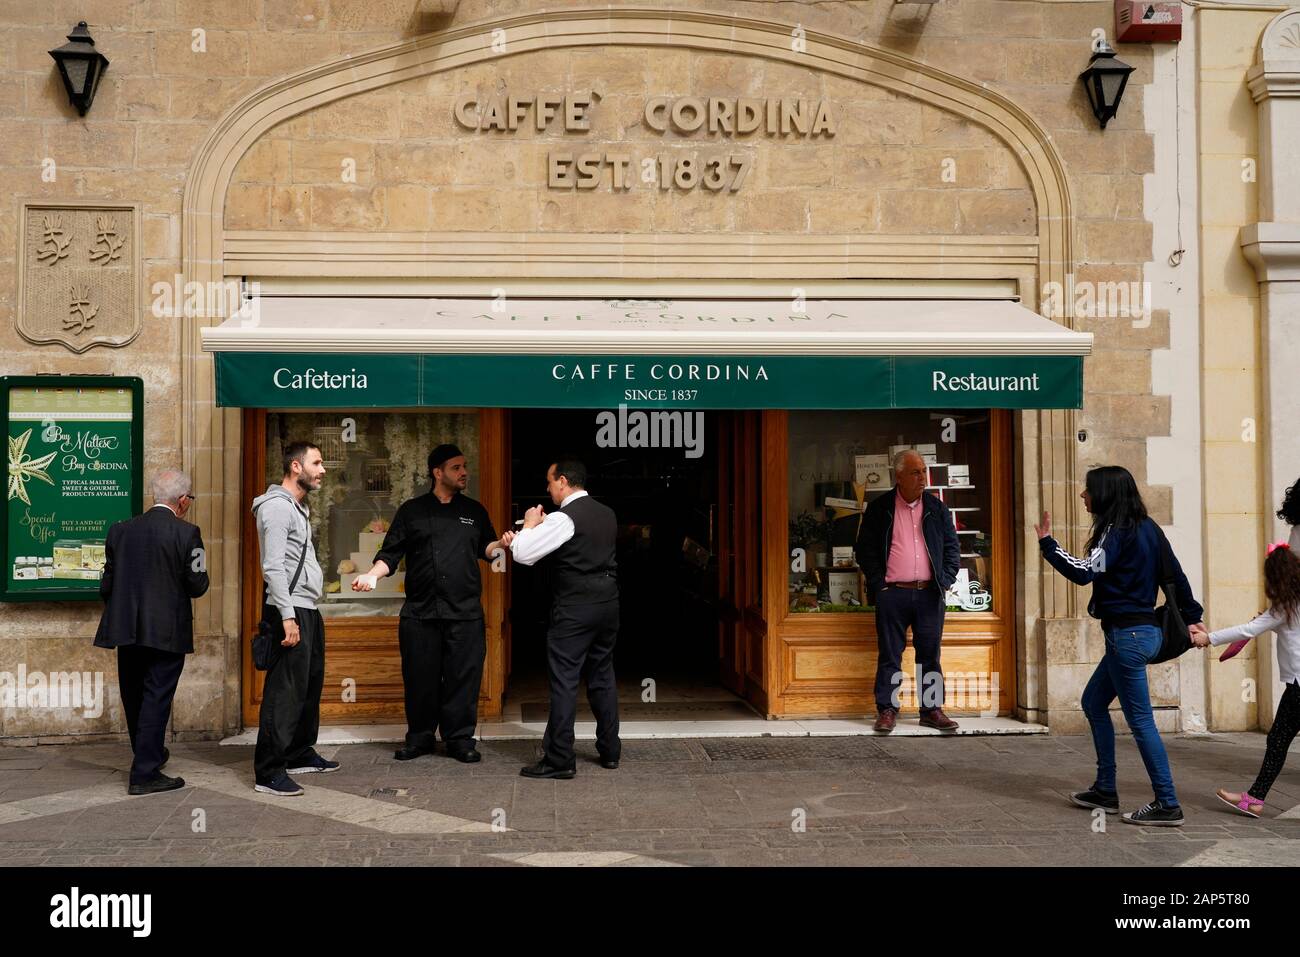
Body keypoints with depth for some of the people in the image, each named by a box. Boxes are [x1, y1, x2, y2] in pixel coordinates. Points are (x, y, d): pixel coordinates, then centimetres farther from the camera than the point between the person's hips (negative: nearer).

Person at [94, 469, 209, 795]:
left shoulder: (120, 531, 3)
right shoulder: (186, 533, -11)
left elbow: (106, 585, 7)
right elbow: (197, 585, -10)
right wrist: (202, 564, 9)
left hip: (126, 631, 5)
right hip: (167, 633, -5)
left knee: (134, 697, 19)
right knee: (156, 699, 1)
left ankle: (148, 754, 39)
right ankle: (145, 774, 2)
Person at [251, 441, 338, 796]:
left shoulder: (298, 507, 19)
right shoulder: (276, 506, -12)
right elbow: (273, 567, -19)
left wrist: (305, 612, 18)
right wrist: (287, 615, -23)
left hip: (308, 610, 10)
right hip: (290, 611, -10)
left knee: (310, 684, 16)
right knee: (285, 691, -10)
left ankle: (300, 755, 27)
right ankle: (268, 772, -7)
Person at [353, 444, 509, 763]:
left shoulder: (474, 511, 13)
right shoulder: (411, 510, 8)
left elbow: (486, 548, 18)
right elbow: (390, 553, 6)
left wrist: (503, 543, -3)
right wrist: (372, 575, -11)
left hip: (465, 613, 1)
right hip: (420, 611, -1)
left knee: (463, 676, 0)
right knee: (420, 677, 3)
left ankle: (460, 738, 12)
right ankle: (420, 737, 18)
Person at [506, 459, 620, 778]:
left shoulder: (564, 518, -14)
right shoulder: (607, 515, 12)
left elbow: (523, 554, -14)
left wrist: (530, 525, 4)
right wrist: (541, 527, 16)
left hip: (574, 610, -8)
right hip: (608, 605, 8)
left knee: (564, 682, -4)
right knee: (602, 678, 16)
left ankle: (560, 761, -1)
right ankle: (610, 751, 24)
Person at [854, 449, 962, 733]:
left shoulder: (937, 508, 10)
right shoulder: (879, 508, 3)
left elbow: (952, 547, 12)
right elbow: (864, 548, 3)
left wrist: (945, 581, 1)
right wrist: (877, 583, -5)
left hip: (930, 593, 2)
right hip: (892, 593, -2)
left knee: (930, 654, 7)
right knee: (890, 655, 1)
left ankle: (932, 710, 15)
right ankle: (887, 710, 8)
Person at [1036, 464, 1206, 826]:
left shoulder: (1116, 531, -15)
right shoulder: (1146, 528, 12)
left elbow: (1084, 572, -26)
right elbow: (1176, 573, 15)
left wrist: (1047, 543, -19)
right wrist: (1191, 617, 22)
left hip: (1127, 634, -10)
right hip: (1145, 630, 10)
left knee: (1140, 719, -4)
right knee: (1093, 702, 19)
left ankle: (1167, 805, 1)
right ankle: (1105, 791, 23)